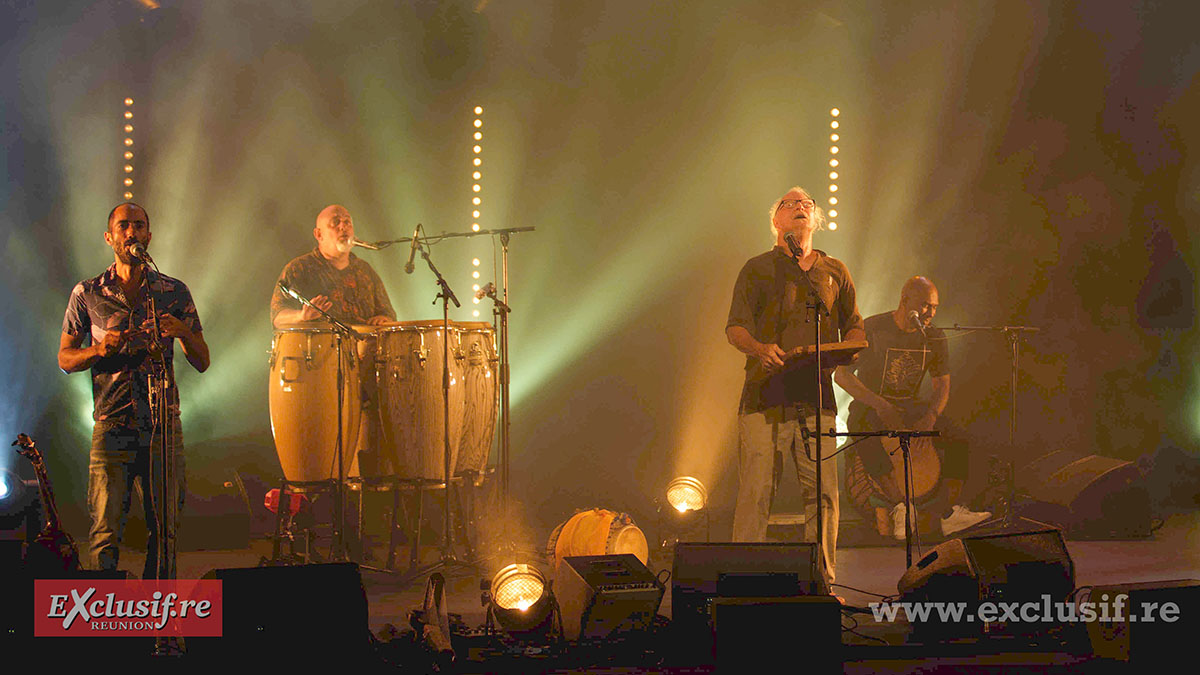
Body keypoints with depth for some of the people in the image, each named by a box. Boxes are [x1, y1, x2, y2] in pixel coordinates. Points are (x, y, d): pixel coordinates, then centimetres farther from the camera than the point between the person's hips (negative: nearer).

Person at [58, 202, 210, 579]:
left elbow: (202, 363, 10)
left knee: (165, 528, 2)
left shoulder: (174, 293, 10)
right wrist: (100, 350, -10)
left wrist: (183, 332, -10)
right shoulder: (87, 294, 7)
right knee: (106, 531, -7)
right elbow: (65, 359, 10)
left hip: (164, 426, 2)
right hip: (112, 427, -2)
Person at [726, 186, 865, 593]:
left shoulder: (835, 272, 18)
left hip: (816, 395, 3)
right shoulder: (759, 268, 9)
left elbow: (854, 326, 23)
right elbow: (735, 326, 2)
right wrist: (760, 348, -20)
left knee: (824, 492, -2)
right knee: (756, 491, -8)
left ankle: (822, 580, 5)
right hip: (766, 395, -3)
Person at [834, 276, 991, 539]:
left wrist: (931, 415, -15)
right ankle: (899, 506, -42)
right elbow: (842, 374, -12)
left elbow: (942, 385, 7)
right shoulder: (872, 330, -11)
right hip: (869, 407, -5)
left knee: (957, 439, -19)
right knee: (867, 441, -40)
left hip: (909, 407, 5)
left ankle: (949, 511, -22)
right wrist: (879, 405, -23)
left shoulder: (934, 338, 4)